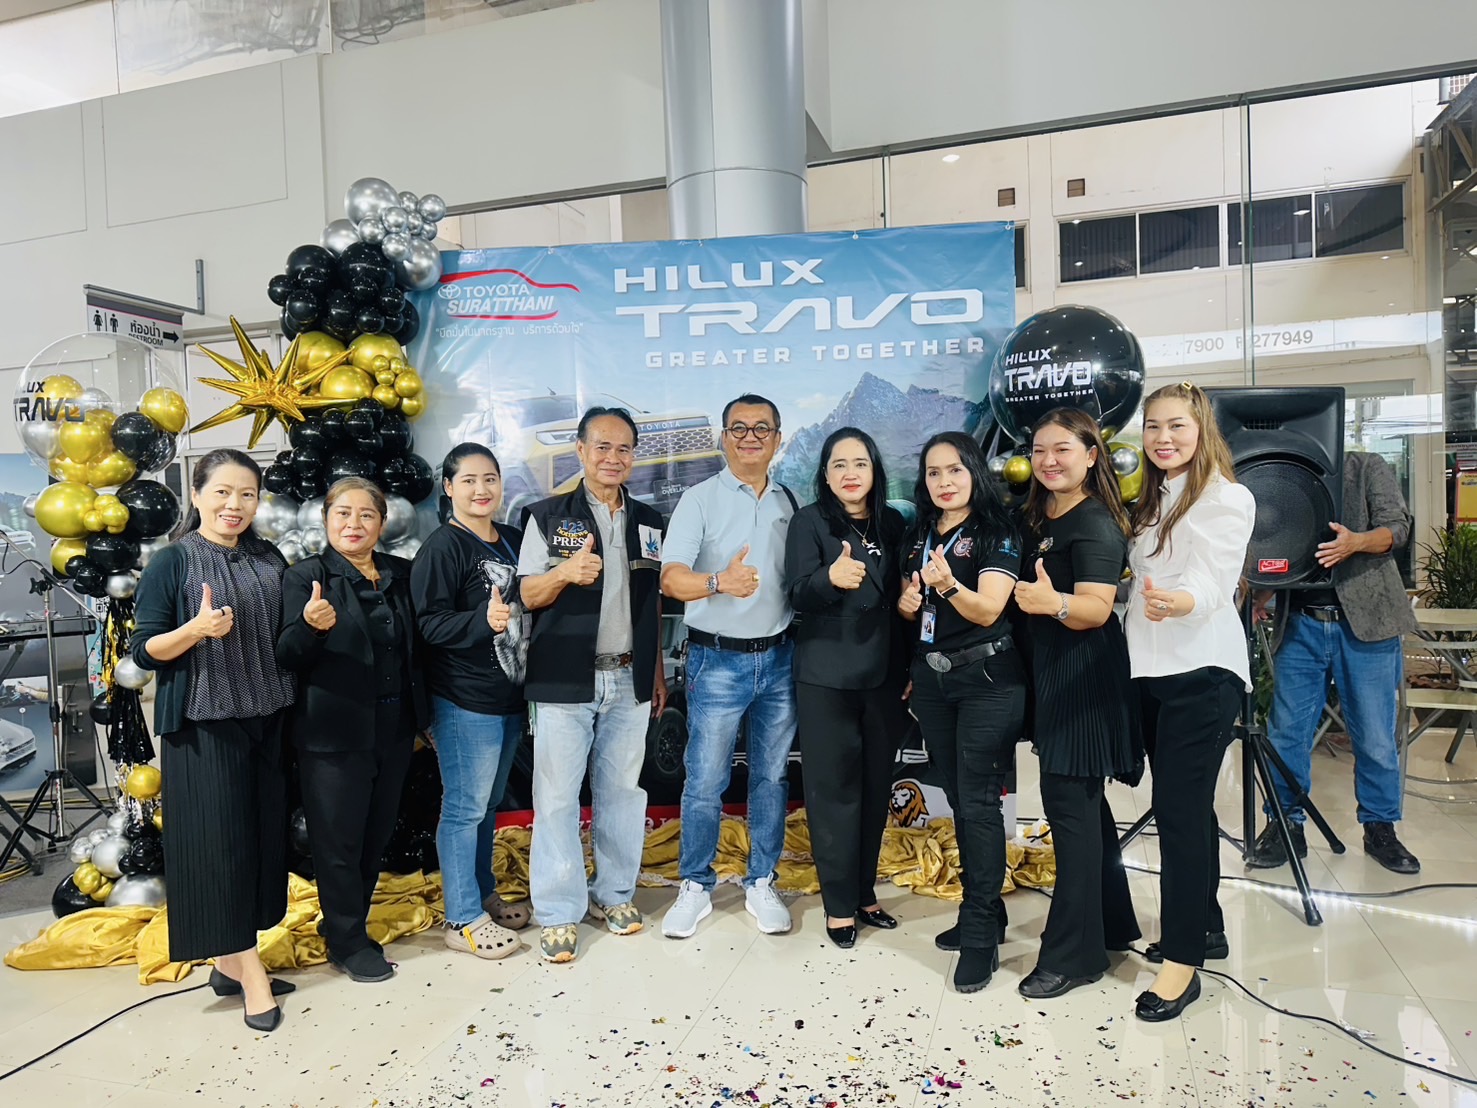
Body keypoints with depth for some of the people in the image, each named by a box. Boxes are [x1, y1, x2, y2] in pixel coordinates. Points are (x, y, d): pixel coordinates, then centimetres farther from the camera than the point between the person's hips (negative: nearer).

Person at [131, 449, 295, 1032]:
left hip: (269, 719, 5)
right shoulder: (171, 563, -5)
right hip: (205, 725, -5)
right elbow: (144, 650, -8)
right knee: (220, 837, -3)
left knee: (264, 833, 9)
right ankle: (249, 970, 8)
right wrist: (198, 628, -25)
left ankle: (231, 960, 23)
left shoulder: (270, 559, 9)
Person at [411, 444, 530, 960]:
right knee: (465, 807, 1)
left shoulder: (513, 540, 10)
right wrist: (483, 620, -32)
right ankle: (463, 921, 14)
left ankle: (484, 895, 35)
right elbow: (429, 624, -20)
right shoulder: (441, 548, -13)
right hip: (465, 703, -8)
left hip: (508, 696, 8)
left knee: (488, 804, 20)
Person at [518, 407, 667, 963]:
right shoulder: (548, 516, -2)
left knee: (623, 789, 12)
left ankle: (615, 893, 28)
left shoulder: (648, 521, 11)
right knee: (556, 796, 1)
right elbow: (527, 595, -4)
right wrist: (564, 572, -24)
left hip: (630, 680, 4)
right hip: (564, 681, -3)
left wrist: (658, 671, 13)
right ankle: (558, 912, 14)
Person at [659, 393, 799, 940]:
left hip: (779, 658, 4)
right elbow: (670, 577, -15)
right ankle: (695, 887, 19)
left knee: (772, 777, 11)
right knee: (705, 782, 1)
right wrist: (719, 581, -32)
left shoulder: (791, 503, 9)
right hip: (718, 660, -3)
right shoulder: (700, 499, -4)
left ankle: (761, 884, 26)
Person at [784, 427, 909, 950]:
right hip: (827, 677, -4)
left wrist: (911, 668, 9)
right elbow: (798, 595, -13)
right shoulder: (809, 522, -4)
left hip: (884, 674, 4)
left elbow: (902, 598, 14)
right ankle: (840, 905, 13)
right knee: (834, 789, 1)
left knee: (876, 787, 10)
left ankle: (865, 893, 26)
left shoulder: (893, 523, 8)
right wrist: (831, 578, -34)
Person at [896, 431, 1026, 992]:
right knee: (959, 799, 12)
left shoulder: (997, 533, -7)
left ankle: (980, 936, 2)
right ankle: (984, 912, 25)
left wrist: (948, 584, -36)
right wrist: (906, 603, -3)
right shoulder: (919, 535, 11)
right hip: (932, 679, 6)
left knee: (979, 803, -6)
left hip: (986, 680, -6)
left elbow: (987, 609, -17)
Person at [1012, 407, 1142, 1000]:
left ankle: (1073, 953, 5)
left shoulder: (1096, 523, -15)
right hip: (1051, 676, 10)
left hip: (1083, 678, -10)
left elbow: (1097, 607, -26)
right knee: (1082, 801, 17)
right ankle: (1111, 924, 33)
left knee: (1069, 802, -5)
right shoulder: (1040, 518, 13)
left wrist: (1054, 602, -43)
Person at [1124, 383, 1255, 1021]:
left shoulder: (1228, 498, -9)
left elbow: (1215, 581, -25)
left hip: (1202, 671, -7)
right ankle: (1205, 927, 29)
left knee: (1179, 809, -7)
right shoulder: (1151, 500, 15)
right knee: (1186, 805, 15)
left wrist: (1180, 602, -44)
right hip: (1149, 671, 7)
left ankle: (1182, 961, 3)